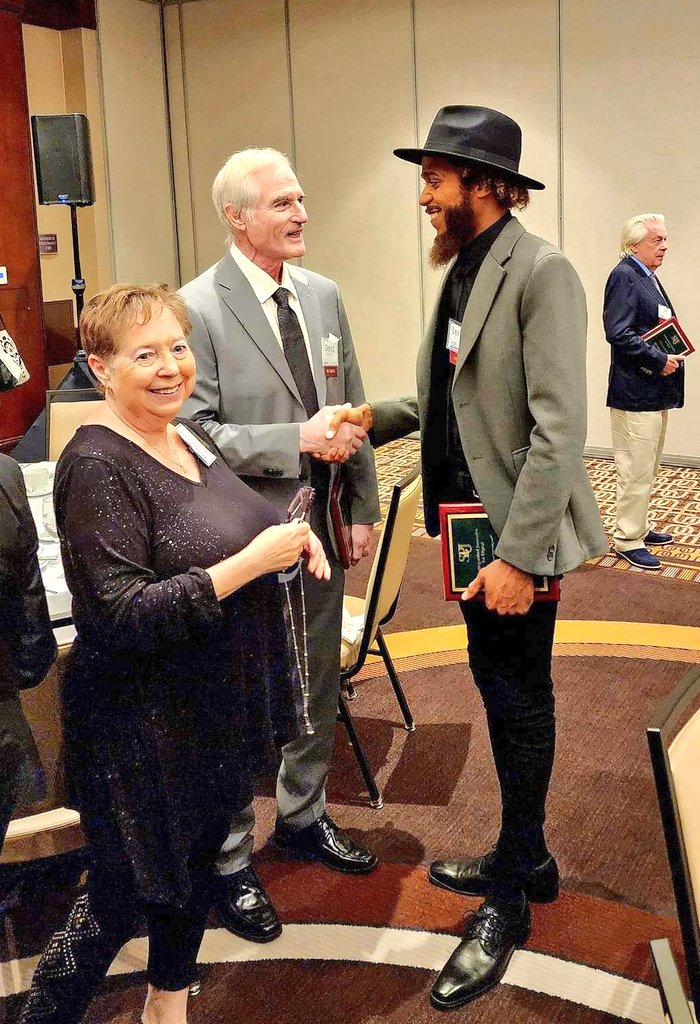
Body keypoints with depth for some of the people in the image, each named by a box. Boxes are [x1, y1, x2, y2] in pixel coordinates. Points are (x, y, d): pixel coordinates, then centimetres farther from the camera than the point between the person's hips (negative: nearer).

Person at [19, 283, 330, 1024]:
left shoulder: (188, 439, 5)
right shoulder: (96, 467, -21)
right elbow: (120, 616, -26)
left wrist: (286, 536, -1)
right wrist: (252, 562, -27)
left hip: (217, 707, 9)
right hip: (145, 729, -8)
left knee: (197, 863, 23)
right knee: (120, 900, 5)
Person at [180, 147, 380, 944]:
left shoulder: (323, 295, 5)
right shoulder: (198, 309, -15)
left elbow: (351, 408, 11)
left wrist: (363, 508, 9)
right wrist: (299, 439, -25)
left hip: (321, 529, 7)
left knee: (317, 690, 20)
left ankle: (304, 818, 43)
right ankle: (228, 861, 27)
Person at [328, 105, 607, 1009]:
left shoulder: (540, 273, -16)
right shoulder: (462, 270, 10)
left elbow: (558, 429, -22)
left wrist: (518, 555, -24)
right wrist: (379, 417, 0)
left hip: (518, 534, -8)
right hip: (468, 522, 8)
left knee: (520, 705, 5)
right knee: (500, 694, 19)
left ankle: (509, 903, 22)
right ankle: (524, 859, 38)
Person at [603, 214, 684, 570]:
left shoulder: (649, 277, 16)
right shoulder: (624, 276, -14)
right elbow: (618, 333, -24)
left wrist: (672, 353, 5)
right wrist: (659, 360, -20)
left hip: (656, 392, 10)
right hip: (636, 393, -10)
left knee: (646, 469, 18)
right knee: (636, 470, -4)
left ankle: (639, 527, 30)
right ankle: (628, 539, 5)